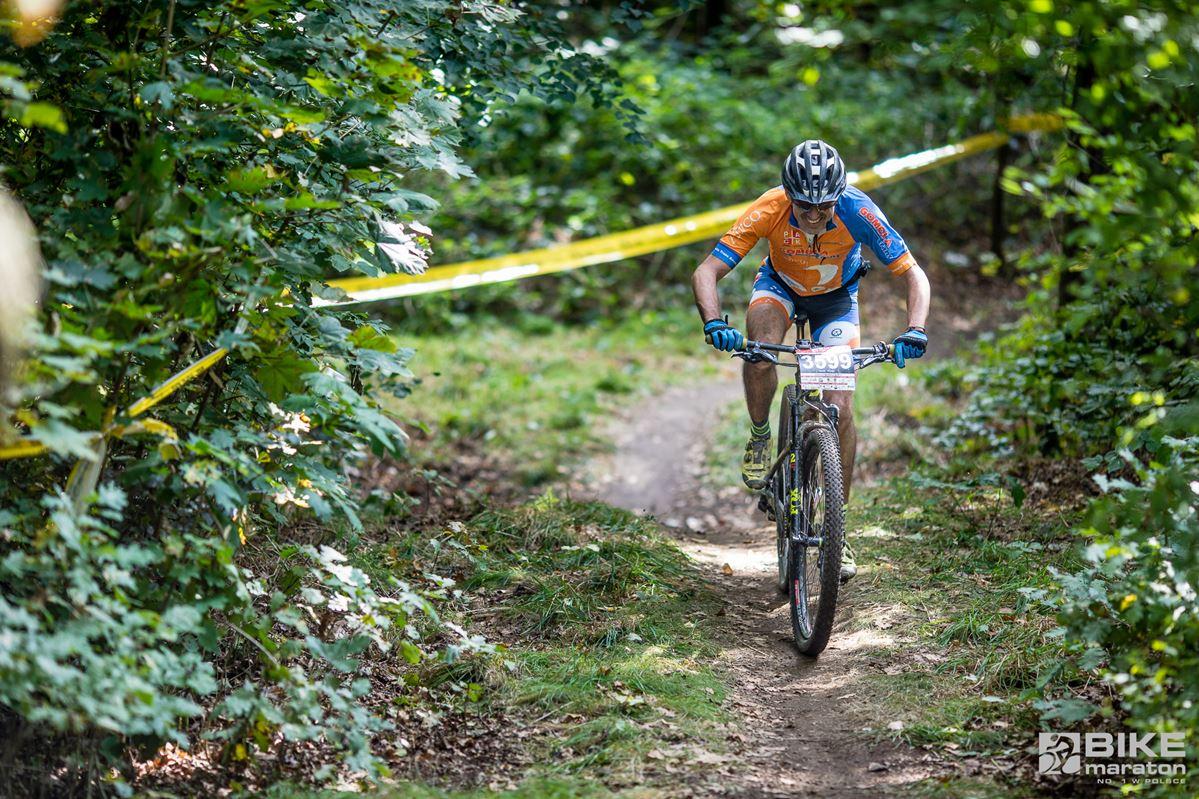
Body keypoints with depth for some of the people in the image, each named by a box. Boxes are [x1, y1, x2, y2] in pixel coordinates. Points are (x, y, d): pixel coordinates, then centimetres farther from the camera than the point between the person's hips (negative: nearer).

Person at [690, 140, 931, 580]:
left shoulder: (858, 212, -34)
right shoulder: (770, 210, -34)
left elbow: (913, 275, -29)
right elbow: (706, 272, -34)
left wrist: (914, 331, -45)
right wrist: (715, 323, -52)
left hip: (836, 298, 0)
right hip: (780, 284, 0)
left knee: (840, 407, -12)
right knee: (760, 345, -35)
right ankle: (760, 437, -8)